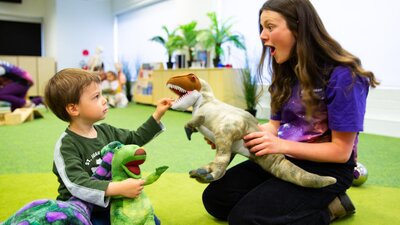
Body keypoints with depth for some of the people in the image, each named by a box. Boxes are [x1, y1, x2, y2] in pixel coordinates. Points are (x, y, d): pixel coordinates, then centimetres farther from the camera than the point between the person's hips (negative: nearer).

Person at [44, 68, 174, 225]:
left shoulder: (106, 131, 0)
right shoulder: (66, 145, -22)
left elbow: (135, 138, 13)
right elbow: (78, 184, -34)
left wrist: (157, 115, 7)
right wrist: (119, 188, -44)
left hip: (108, 204, 7)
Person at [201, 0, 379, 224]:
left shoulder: (342, 76, -18)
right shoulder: (287, 73, 6)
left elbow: (341, 151, -17)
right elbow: (276, 125, 8)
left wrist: (283, 145, -27)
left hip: (325, 168, -7)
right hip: (284, 159, 8)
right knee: (214, 197, -2)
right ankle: (299, 203, 5)